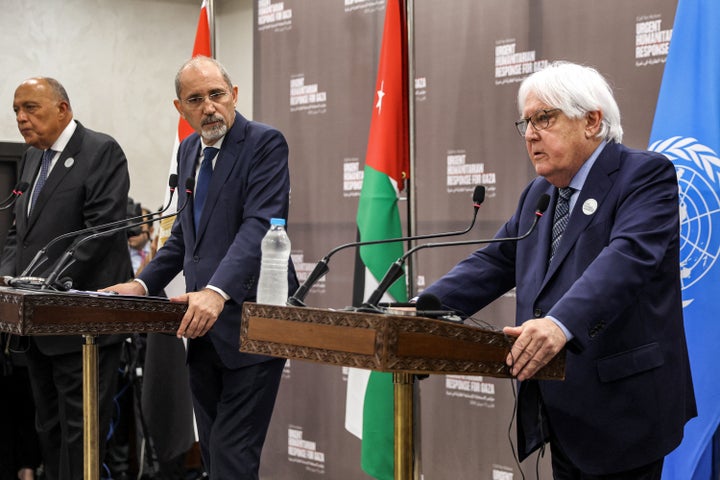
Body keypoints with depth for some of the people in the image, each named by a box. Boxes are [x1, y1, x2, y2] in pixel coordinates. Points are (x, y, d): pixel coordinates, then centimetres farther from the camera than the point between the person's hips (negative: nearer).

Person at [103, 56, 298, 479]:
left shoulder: (265, 143, -8)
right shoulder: (189, 149, 16)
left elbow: (260, 225, -21)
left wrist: (217, 291, -33)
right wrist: (144, 284, 12)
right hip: (202, 326, 8)